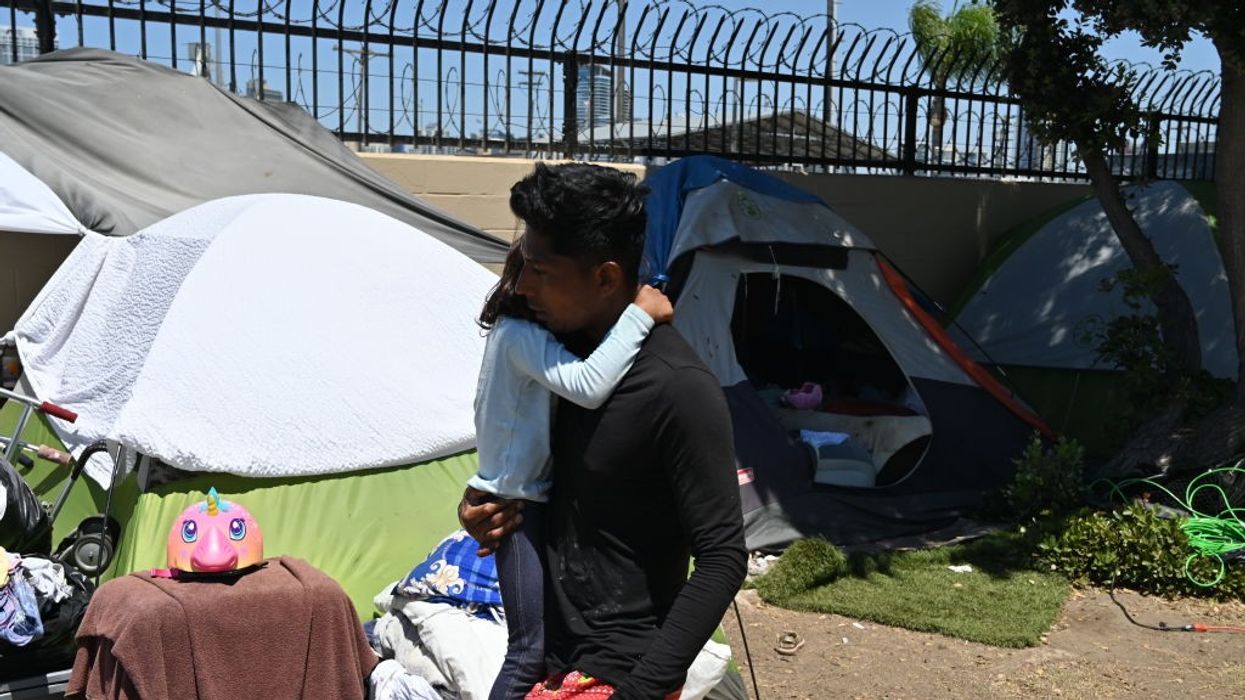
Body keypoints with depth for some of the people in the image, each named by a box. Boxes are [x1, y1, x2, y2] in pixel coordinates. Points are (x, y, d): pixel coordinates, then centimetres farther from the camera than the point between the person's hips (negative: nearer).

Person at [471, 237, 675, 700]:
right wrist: (640, 315, -34)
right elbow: (587, 386, -39)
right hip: (518, 504, -9)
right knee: (533, 646, -7)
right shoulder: (520, 335, -23)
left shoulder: (520, 330, 6)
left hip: (543, 494, 9)